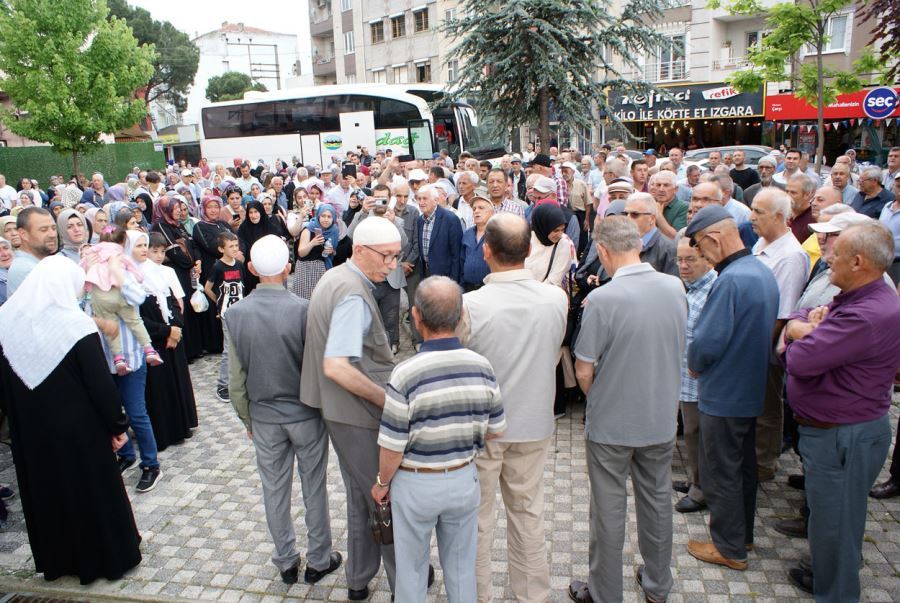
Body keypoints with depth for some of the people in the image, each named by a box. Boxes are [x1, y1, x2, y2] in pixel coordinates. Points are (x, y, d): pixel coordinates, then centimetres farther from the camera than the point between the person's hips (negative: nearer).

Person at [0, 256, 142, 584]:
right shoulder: (75, 324, -20)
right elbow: (101, 384, -17)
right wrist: (118, 425, -7)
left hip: (31, 432, 5)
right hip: (80, 430, -5)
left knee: (46, 492, 20)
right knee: (93, 491, 12)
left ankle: (56, 559, 37)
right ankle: (111, 556, 25)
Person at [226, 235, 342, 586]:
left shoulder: (235, 314, -10)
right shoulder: (304, 309, -20)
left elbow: (236, 381, -3)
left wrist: (247, 419, 12)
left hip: (263, 416, 3)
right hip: (306, 413, -2)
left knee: (275, 491, 17)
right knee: (314, 488, 14)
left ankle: (286, 562, 33)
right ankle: (318, 561, 29)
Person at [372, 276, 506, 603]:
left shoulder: (406, 374, -24)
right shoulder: (482, 367, -12)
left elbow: (393, 445, -18)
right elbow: (496, 429, 0)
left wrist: (382, 482, 1)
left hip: (416, 485, -3)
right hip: (464, 480, 3)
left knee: (412, 568, 20)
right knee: (461, 565, 23)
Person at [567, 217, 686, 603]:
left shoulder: (602, 299, -24)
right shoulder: (676, 288, -7)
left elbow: (583, 372, -16)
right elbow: (678, 350, 8)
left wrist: (596, 400, 4)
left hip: (611, 423, -5)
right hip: (662, 419, 5)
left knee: (608, 509, 11)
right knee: (657, 502, 21)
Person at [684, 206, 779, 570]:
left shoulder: (730, 280, -27)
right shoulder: (764, 272, 4)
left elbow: (707, 341, -28)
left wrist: (694, 365, -6)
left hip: (724, 394, -9)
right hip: (753, 389, 9)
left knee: (720, 472, 6)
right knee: (744, 465, 22)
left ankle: (729, 549, 21)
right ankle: (743, 534, 38)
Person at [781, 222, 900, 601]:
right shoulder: (852, 300, 8)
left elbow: (799, 360, -30)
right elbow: (795, 320, 13)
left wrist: (801, 333, -6)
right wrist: (807, 330, -12)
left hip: (843, 438, -10)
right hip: (827, 429, 10)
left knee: (833, 523, 7)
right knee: (826, 515, 26)